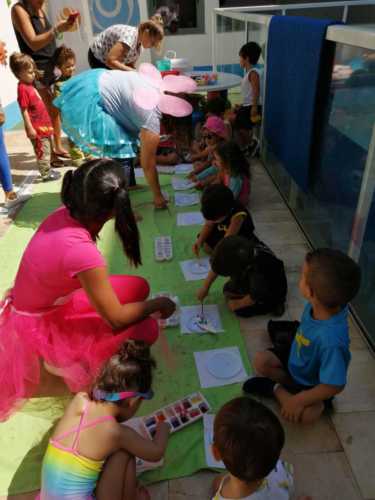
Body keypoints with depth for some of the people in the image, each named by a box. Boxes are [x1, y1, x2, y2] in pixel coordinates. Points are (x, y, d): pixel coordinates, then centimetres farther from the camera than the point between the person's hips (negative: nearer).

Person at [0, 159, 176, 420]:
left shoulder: (64, 213, -15)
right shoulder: (81, 251, -38)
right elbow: (116, 319, -25)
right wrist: (159, 304, -10)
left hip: (45, 303, 8)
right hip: (40, 328, -8)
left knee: (138, 287, 3)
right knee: (146, 329, -18)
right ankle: (67, 362, 6)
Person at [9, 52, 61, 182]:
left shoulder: (29, 85, 11)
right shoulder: (23, 89, -17)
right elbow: (24, 111, -19)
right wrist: (29, 128, -21)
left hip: (43, 124, 9)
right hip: (36, 127, -9)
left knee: (48, 149, 19)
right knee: (42, 151, -1)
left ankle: (48, 170, 30)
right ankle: (46, 174, 7)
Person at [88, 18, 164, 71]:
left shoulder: (138, 44, -6)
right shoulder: (129, 37, -33)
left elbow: (130, 65, -4)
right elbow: (110, 61, -38)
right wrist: (133, 71, -36)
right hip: (97, 58, -8)